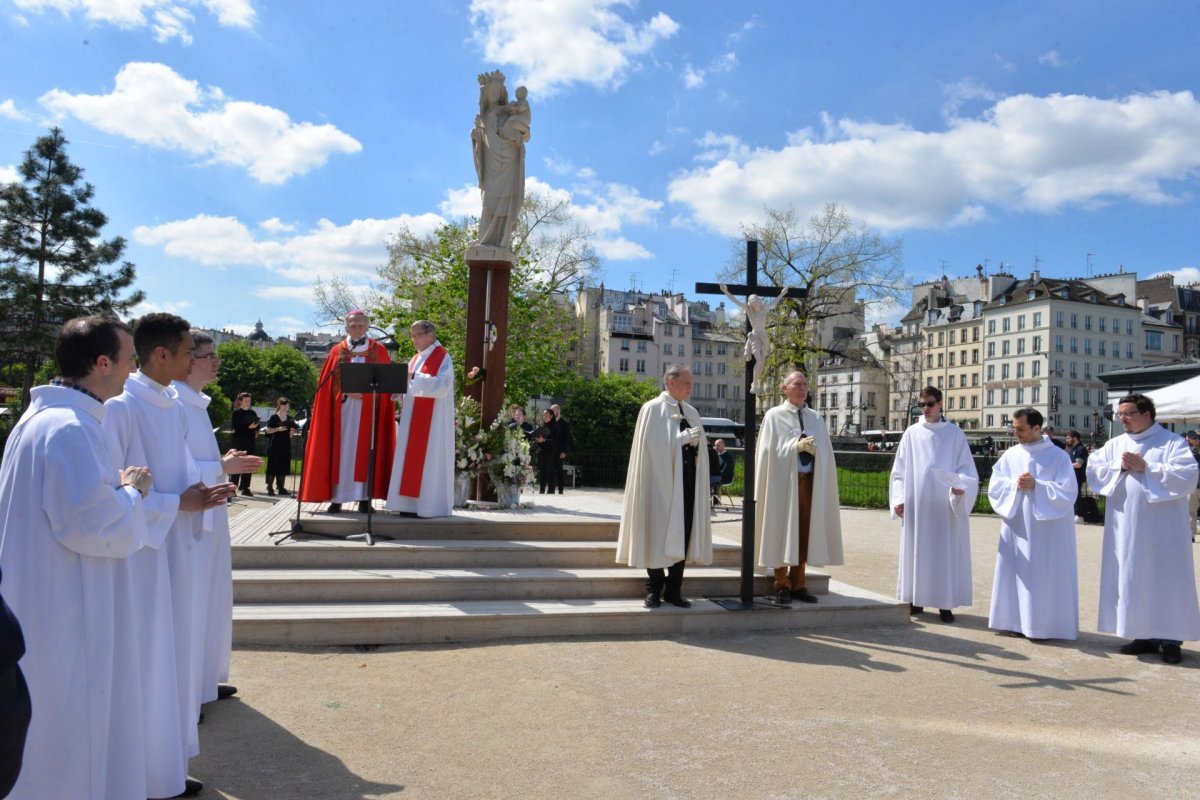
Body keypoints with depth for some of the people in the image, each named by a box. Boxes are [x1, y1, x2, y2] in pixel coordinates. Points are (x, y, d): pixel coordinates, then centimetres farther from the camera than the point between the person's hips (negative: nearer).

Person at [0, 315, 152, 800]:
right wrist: (131, 492, -9)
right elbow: (92, 525, -26)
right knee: (67, 724, 4)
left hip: (52, 605, 10)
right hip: (64, 614, -10)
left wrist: (116, 485, 9)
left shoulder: (47, 416, 10)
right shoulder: (67, 428, -23)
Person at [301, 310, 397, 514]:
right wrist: (347, 391, -9)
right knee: (340, 449, -1)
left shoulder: (378, 351, 8)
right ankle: (336, 498, 1)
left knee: (364, 450, -3)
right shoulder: (338, 351, 10)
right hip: (342, 408, 1)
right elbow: (327, 383, 6)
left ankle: (364, 498, -1)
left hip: (368, 409, -1)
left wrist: (365, 390, -10)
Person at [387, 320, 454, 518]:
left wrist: (414, 377, -22)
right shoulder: (416, 359, 17)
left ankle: (428, 504, -2)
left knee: (427, 460, -6)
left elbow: (441, 387, -18)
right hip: (413, 416, 8)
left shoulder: (442, 357, -7)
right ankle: (412, 503, 8)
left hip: (432, 419, -8)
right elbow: (412, 388, 18)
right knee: (411, 458, 5)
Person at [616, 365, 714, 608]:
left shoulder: (691, 412, 15)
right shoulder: (652, 409, -3)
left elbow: (700, 447, 15)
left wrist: (696, 442, -7)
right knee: (659, 536, 0)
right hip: (661, 481, -5)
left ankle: (674, 590, 14)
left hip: (687, 483, 6)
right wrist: (681, 438, -16)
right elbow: (651, 443, -12)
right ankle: (654, 590, 11)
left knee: (683, 536, 5)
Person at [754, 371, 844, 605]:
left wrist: (814, 448, -13)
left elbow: (826, 451, 7)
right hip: (784, 481, -4)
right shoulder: (774, 416, 2)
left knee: (804, 532, 6)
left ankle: (798, 584, 16)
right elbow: (771, 450, -6)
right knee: (782, 531, 0)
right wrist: (796, 446, -18)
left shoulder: (816, 418, 13)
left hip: (809, 481, 4)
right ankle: (782, 585, 8)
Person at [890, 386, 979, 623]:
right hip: (917, 504, 1)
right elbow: (899, 470, 8)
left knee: (946, 552, 1)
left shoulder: (955, 433, 2)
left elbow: (966, 468, 1)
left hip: (945, 505, -1)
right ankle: (916, 598, 15)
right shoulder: (912, 433, 6)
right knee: (917, 550, 6)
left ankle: (945, 603, 7)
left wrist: (961, 486, -19)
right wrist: (899, 499, -1)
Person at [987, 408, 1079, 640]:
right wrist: (1015, 485, -13)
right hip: (1017, 528, 4)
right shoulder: (1010, 455, 6)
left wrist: (1036, 486, -18)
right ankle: (1017, 620, 15)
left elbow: (1067, 492, -10)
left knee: (1045, 577, 0)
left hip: (1047, 530, -4)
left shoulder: (1058, 457, -5)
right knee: (1017, 574, 6)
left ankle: (1044, 624, 8)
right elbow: (995, 486, 4)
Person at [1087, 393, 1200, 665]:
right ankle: (1144, 635, 16)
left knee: (1166, 580, 0)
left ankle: (1171, 639, 8)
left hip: (1162, 529, -4)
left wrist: (1146, 468, -17)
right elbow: (1092, 471, 5)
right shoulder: (1114, 445, 11)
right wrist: (1119, 466, -10)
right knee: (1132, 580, 7)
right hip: (1126, 530, 5)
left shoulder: (1172, 442, -3)